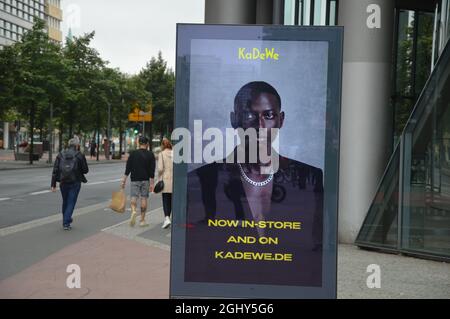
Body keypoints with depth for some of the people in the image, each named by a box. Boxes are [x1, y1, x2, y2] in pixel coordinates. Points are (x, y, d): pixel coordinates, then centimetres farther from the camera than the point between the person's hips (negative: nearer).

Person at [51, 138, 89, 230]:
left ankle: (67, 220, 34)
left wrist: (53, 185, 1)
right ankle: (66, 223, -2)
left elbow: (55, 170, -1)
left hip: (63, 183, 4)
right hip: (75, 183, -4)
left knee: (65, 202, 20)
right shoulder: (79, 155, -7)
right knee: (71, 203, 3)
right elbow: (85, 170, -3)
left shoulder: (60, 155, 2)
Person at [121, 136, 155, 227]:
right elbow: (152, 170, -5)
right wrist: (152, 183, -3)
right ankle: (142, 220, 9)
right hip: (145, 180, 0)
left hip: (135, 179, 0)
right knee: (144, 199, 6)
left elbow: (128, 168, -1)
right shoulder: (150, 155, -1)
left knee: (134, 197, 4)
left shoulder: (133, 154, 1)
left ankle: (133, 211, -26)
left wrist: (124, 180, 3)